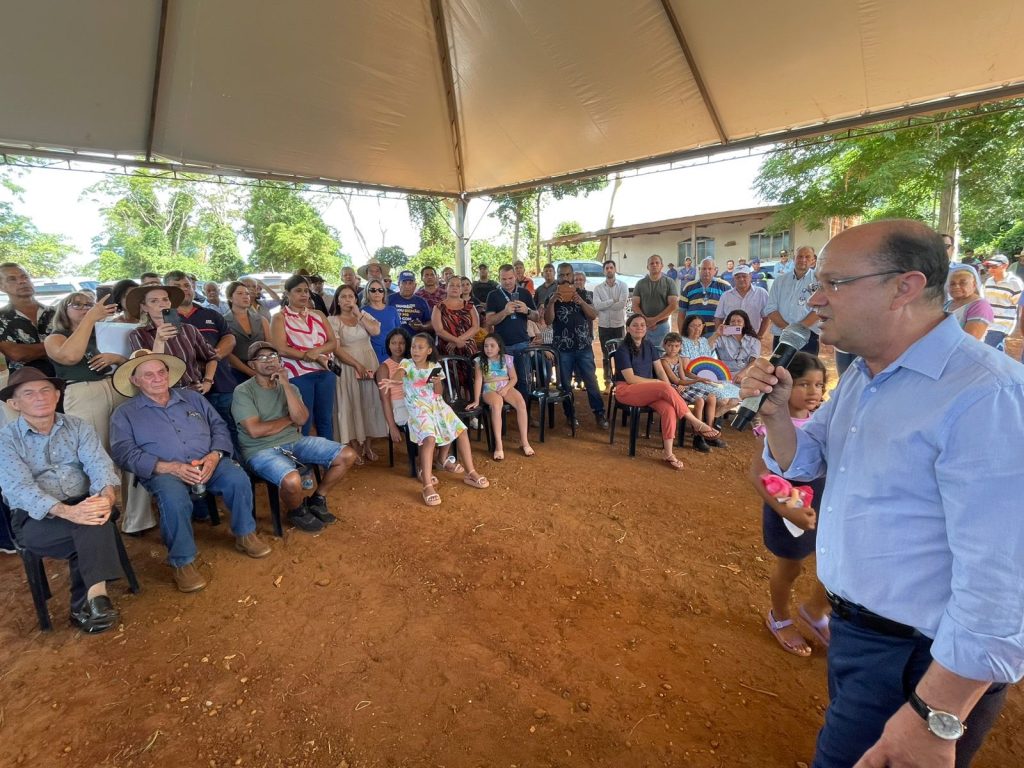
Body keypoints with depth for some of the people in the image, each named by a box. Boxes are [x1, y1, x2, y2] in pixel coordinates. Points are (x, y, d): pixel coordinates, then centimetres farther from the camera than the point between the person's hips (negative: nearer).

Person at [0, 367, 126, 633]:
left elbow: (99, 463, -8)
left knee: (92, 524, -33)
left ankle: (86, 605, -25)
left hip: (82, 505, 2)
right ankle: (95, 597, -19)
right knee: (94, 533, -31)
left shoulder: (78, 426, 6)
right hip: (34, 518, -2)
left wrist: (107, 495, -32)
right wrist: (66, 511, -35)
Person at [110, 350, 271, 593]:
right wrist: (170, 467, -18)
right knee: (174, 498, -36)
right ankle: (183, 562, -17)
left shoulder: (192, 397, 19)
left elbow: (219, 427, 12)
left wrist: (215, 455, -10)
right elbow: (124, 453, -4)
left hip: (208, 464, 3)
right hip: (164, 472, -2)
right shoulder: (125, 413, 10)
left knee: (238, 478, -27)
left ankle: (245, 535, -4)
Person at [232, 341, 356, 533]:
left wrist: (286, 385, -12)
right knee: (292, 480, -37)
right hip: (262, 450, -6)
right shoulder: (243, 391, -6)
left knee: (347, 456, -6)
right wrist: (289, 419, -4)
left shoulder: (290, 387, 11)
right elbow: (255, 430, -18)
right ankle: (297, 512, 1)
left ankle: (317, 499, 14)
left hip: (296, 442, 6)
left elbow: (301, 419, -7)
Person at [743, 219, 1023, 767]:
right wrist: (775, 411, -11)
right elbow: (800, 463, 9)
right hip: (852, 629, 8)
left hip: (921, 662, -8)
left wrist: (935, 719, -23)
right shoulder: (861, 374, 3)